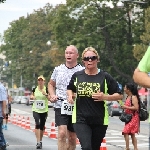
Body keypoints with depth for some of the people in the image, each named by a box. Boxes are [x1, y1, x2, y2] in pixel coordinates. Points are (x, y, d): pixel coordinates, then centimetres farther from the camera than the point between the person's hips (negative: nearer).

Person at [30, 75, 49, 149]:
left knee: (42, 126, 8)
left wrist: (46, 94, -29)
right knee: (37, 124, -19)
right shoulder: (34, 89, 3)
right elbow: (31, 96, 18)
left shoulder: (47, 90, -3)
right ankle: (38, 142, -22)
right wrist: (32, 97, -5)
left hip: (44, 110, 0)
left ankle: (40, 141, 26)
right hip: (36, 110, 0)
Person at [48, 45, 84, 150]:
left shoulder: (82, 71, -1)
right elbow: (51, 84, 21)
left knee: (72, 137, 11)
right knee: (62, 133, -18)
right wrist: (52, 95, 2)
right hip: (60, 106, 0)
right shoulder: (58, 69, 7)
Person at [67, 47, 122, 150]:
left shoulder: (105, 77, -2)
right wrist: (70, 95, 2)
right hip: (80, 119, 0)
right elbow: (70, 89, 25)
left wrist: (104, 97, -15)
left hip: (99, 121, 0)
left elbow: (119, 95, 2)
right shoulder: (77, 76, 4)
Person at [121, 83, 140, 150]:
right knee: (132, 134, 10)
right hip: (128, 117, 10)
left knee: (125, 132, -15)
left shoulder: (134, 97, -14)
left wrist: (126, 107, -20)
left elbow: (136, 108, -22)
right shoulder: (128, 97, 13)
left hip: (133, 118, -10)